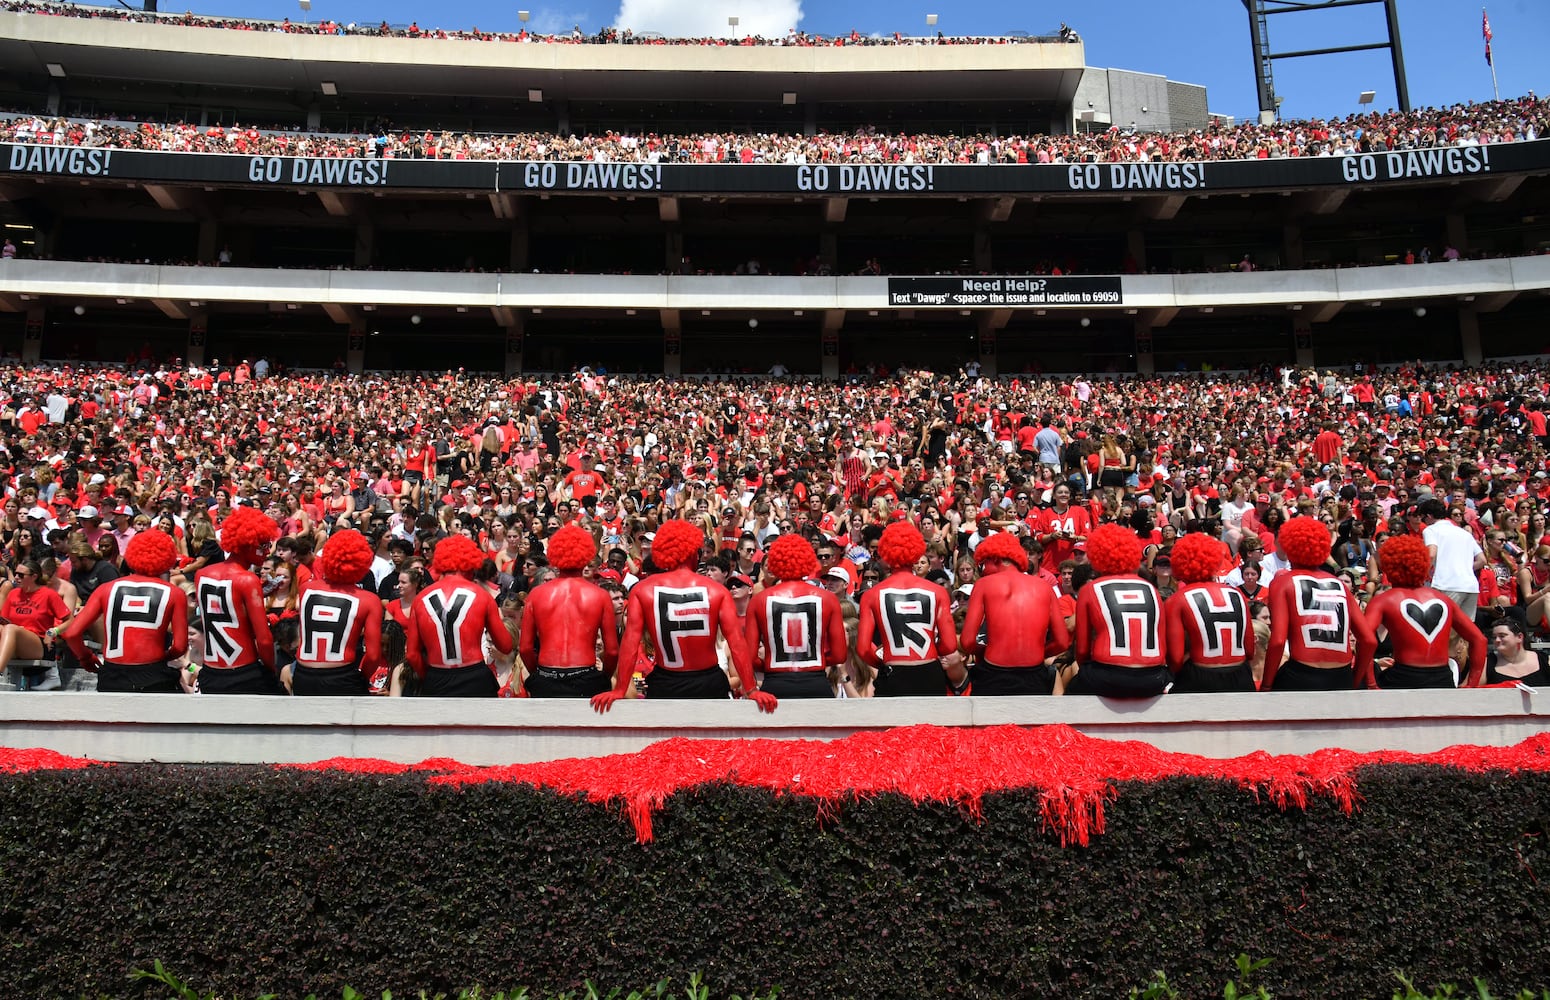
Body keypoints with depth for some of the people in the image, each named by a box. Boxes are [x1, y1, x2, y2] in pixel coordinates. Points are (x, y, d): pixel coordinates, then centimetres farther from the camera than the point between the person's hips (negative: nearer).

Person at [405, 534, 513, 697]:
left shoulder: (421, 599, 3)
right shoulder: (480, 595, -3)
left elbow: (412, 654, 6)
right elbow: (505, 646, 4)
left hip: (436, 684, 2)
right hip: (475, 681, -2)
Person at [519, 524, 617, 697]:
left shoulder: (536, 594, 3)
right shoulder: (600, 596, -1)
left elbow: (525, 648, 5)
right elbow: (612, 650, 0)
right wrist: (605, 678, 18)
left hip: (546, 682, 2)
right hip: (586, 682, -1)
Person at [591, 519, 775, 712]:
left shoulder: (643, 591, -4)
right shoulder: (716, 591, -6)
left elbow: (630, 644, -7)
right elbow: (737, 644, -9)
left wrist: (618, 691, -4)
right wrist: (751, 691, -6)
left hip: (664, 685, 1)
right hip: (709, 683, 0)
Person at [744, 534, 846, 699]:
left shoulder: (760, 599, 0)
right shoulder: (827, 598, 1)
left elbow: (749, 657, -2)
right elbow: (839, 656, 2)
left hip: (775, 687, 0)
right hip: (817, 686, 0)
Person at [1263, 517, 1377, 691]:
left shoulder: (1282, 582, 1)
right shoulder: (1339, 584, 14)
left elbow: (1278, 641, -11)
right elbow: (1370, 641, 10)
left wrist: (1265, 685, -1)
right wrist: (1354, 682, 21)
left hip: (1300, 677, -5)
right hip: (1342, 679, 5)